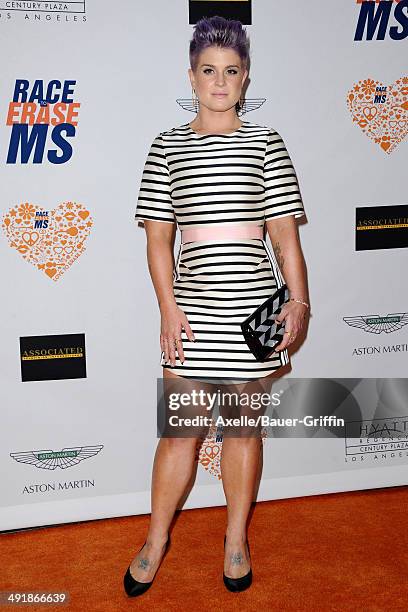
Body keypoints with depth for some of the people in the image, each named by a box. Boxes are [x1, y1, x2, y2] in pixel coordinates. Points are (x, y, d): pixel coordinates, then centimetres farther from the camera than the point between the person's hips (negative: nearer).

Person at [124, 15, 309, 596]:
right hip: (192, 310, 0)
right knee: (180, 431, 7)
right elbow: (158, 237, 2)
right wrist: (169, 307, -6)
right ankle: (156, 541, 28)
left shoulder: (266, 143, 4)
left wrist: (299, 300, -6)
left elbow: (284, 233, 2)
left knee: (245, 427, 11)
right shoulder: (168, 147, 5)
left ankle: (237, 539, 30)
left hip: (254, 307, 0)